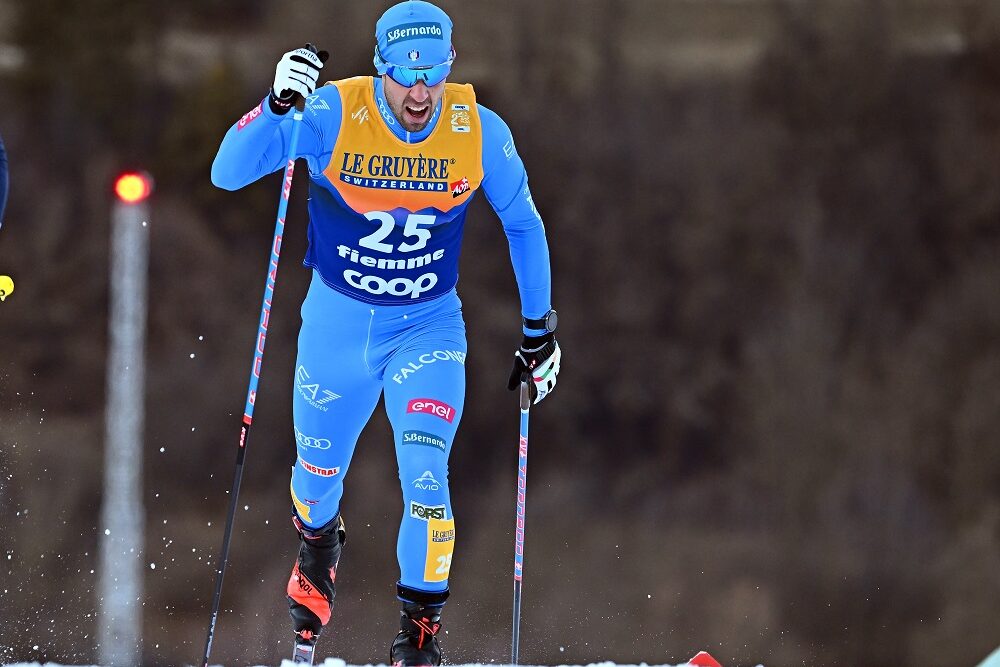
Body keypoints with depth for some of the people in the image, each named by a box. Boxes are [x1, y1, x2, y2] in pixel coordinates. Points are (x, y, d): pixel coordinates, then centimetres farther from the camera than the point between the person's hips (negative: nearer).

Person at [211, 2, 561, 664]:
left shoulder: (481, 132, -15)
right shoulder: (333, 115, -20)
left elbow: (523, 224, 2)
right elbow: (228, 173, -25)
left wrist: (539, 329, 7)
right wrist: (276, 105, -41)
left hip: (429, 328, -1)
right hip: (336, 323, 1)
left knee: (425, 478, -18)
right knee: (318, 475, 18)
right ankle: (318, 548, 54)